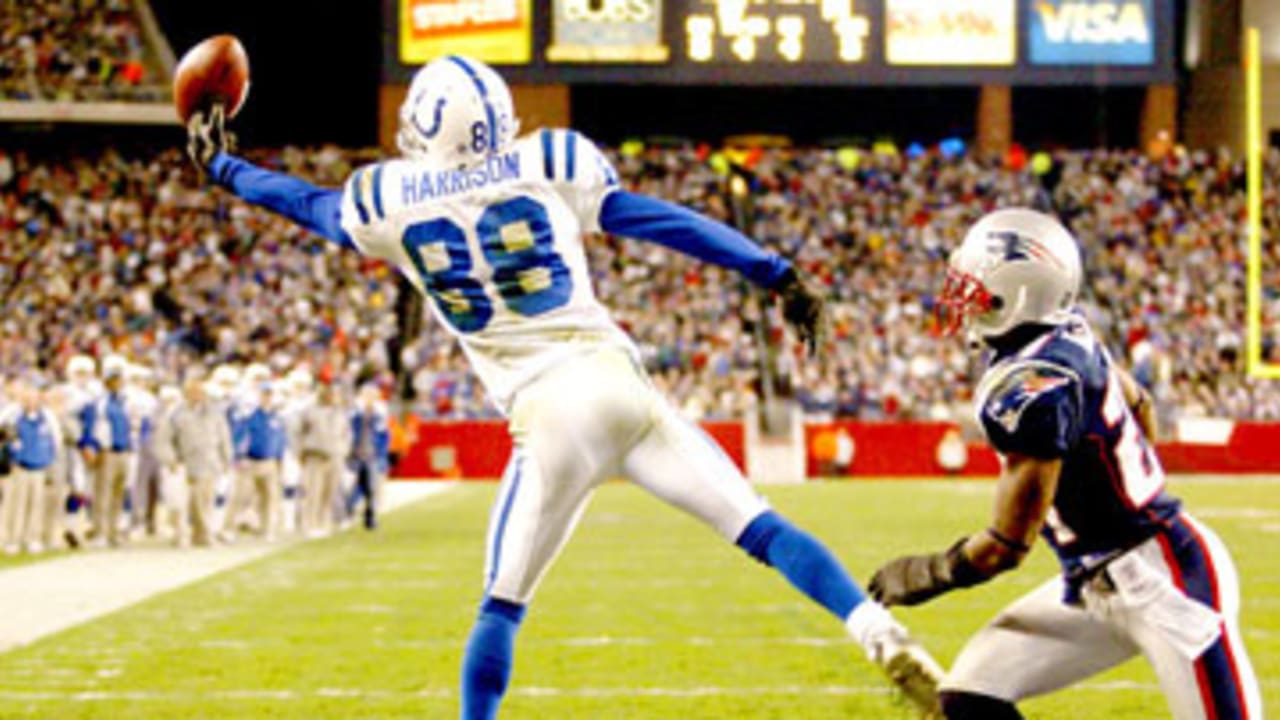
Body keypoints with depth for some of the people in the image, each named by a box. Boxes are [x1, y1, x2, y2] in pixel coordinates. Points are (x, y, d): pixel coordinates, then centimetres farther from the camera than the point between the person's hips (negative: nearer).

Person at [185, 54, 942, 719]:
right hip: (618, 384, 1)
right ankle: (888, 641, -11)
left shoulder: (388, 200, 8)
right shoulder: (548, 164, 8)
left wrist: (220, 165, 46)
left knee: (503, 606, 13)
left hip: (547, 417, -1)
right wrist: (777, 276, 13)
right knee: (759, 527, 0)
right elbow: (665, 222, 9)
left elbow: (307, 203, 28)